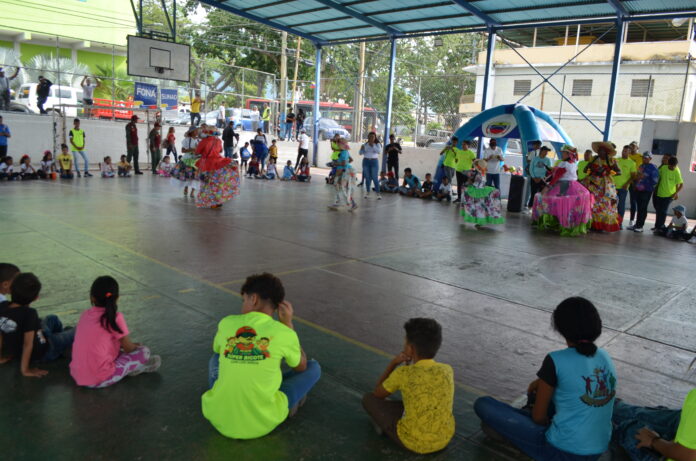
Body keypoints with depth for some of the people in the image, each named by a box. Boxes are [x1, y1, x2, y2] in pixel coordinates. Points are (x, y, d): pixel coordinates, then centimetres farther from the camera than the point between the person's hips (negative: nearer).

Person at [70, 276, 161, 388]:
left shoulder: (84, 315, 6)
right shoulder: (115, 317, -11)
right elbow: (129, 348, -2)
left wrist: (130, 345, 24)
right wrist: (136, 346, 22)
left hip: (76, 376, 6)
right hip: (100, 379, -6)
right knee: (144, 351, 3)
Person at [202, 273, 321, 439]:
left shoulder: (226, 323, -3)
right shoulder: (284, 333, -9)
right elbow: (301, 367, 12)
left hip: (218, 420, 3)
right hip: (262, 424, -3)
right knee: (314, 367, 15)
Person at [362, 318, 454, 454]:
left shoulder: (403, 373, -19)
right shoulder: (447, 370, -7)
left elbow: (378, 394, 1)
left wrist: (393, 362, 3)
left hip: (414, 442, -5)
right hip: (445, 437, 5)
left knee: (369, 399, 13)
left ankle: (384, 424, 34)